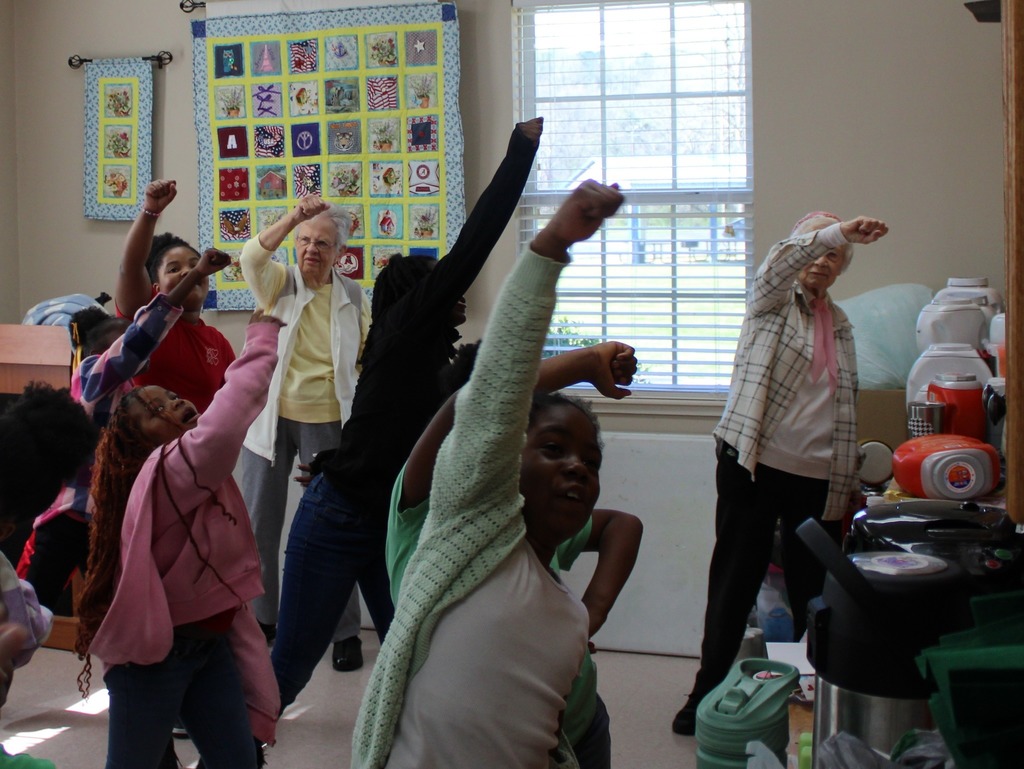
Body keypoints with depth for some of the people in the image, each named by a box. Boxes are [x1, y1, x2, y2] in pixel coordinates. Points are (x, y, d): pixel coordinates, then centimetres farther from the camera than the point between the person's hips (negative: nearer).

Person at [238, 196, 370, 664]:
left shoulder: (353, 298, 3)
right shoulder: (279, 283, -1)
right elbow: (251, 257, -22)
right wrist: (293, 218, -31)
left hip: (326, 423, -1)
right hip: (270, 418, 1)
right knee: (259, 524, 9)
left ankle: (345, 630, 14)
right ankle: (260, 618, 27)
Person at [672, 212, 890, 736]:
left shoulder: (840, 325, 17)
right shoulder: (773, 300, 4)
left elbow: (844, 408, 18)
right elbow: (780, 261, -21)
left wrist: (845, 484, 12)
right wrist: (840, 229, -35)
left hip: (817, 478, 4)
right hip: (754, 466, -4)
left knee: (815, 588, 7)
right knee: (734, 581, 2)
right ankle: (708, 691, 11)